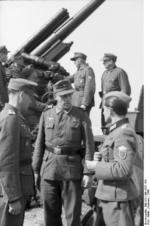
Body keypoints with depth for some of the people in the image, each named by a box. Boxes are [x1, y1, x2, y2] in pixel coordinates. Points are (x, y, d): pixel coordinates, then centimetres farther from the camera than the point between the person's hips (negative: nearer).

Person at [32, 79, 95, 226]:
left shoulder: (81, 116, -1)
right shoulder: (46, 115, 6)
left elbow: (89, 144, -3)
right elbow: (40, 144, 8)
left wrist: (88, 172, -8)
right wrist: (36, 170, 6)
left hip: (71, 169, -2)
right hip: (49, 168, 2)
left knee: (73, 213, 3)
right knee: (51, 212, 10)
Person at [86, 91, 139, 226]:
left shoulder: (125, 133, -18)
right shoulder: (117, 131, 12)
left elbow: (123, 169, -26)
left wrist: (97, 167, -16)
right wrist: (101, 157, 5)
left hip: (118, 198, -9)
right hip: (110, 195, 9)